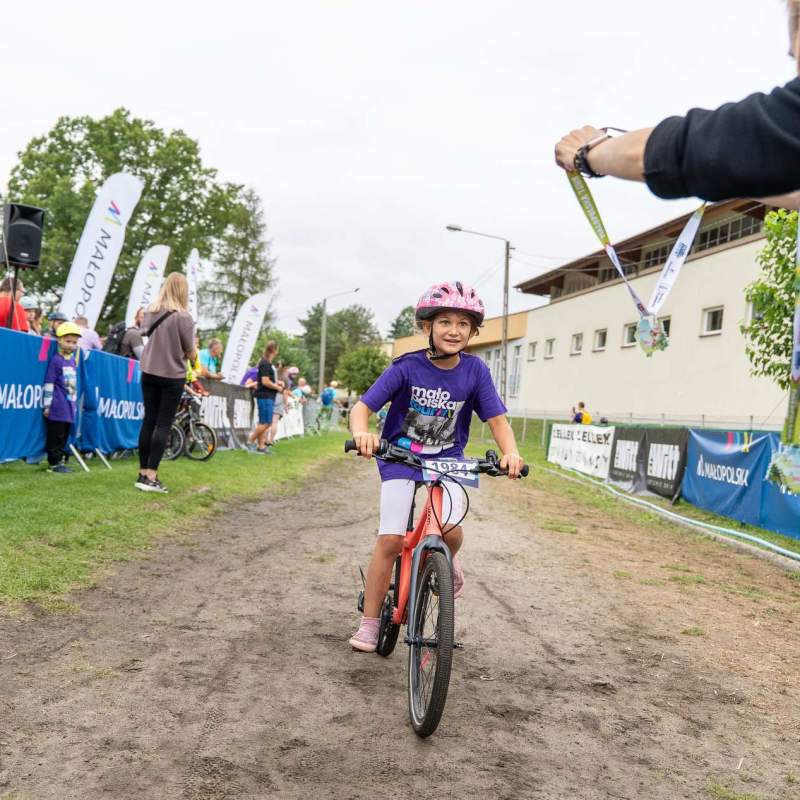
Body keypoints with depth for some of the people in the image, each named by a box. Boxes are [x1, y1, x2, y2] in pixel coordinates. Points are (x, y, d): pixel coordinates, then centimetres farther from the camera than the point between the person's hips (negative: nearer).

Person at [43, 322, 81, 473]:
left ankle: (59, 460, 19)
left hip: (69, 406, 7)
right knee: (56, 435, -3)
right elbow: (49, 384, -10)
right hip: (57, 407, -7)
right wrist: (47, 405, -11)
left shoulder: (73, 360, 12)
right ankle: (54, 463, 3)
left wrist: (75, 403, 21)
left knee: (65, 435, 11)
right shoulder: (56, 360, -9)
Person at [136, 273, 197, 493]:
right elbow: (191, 354, -9)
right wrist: (193, 351, 12)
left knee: (148, 421, 11)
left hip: (149, 373, 5)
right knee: (163, 425, -1)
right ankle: (151, 477, -4)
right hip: (172, 376, -5)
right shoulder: (184, 316, -14)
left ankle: (143, 474, 15)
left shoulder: (150, 312, 4)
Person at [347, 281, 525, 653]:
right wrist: (361, 433, -43)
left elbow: (497, 418, -10)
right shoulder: (407, 367, -17)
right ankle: (369, 624, 6)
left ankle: (447, 562, 17)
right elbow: (362, 407, -21)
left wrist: (510, 452, -29)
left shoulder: (475, 370, -11)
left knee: (450, 531, -22)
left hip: (447, 459, 1)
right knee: (390, 540, -9)